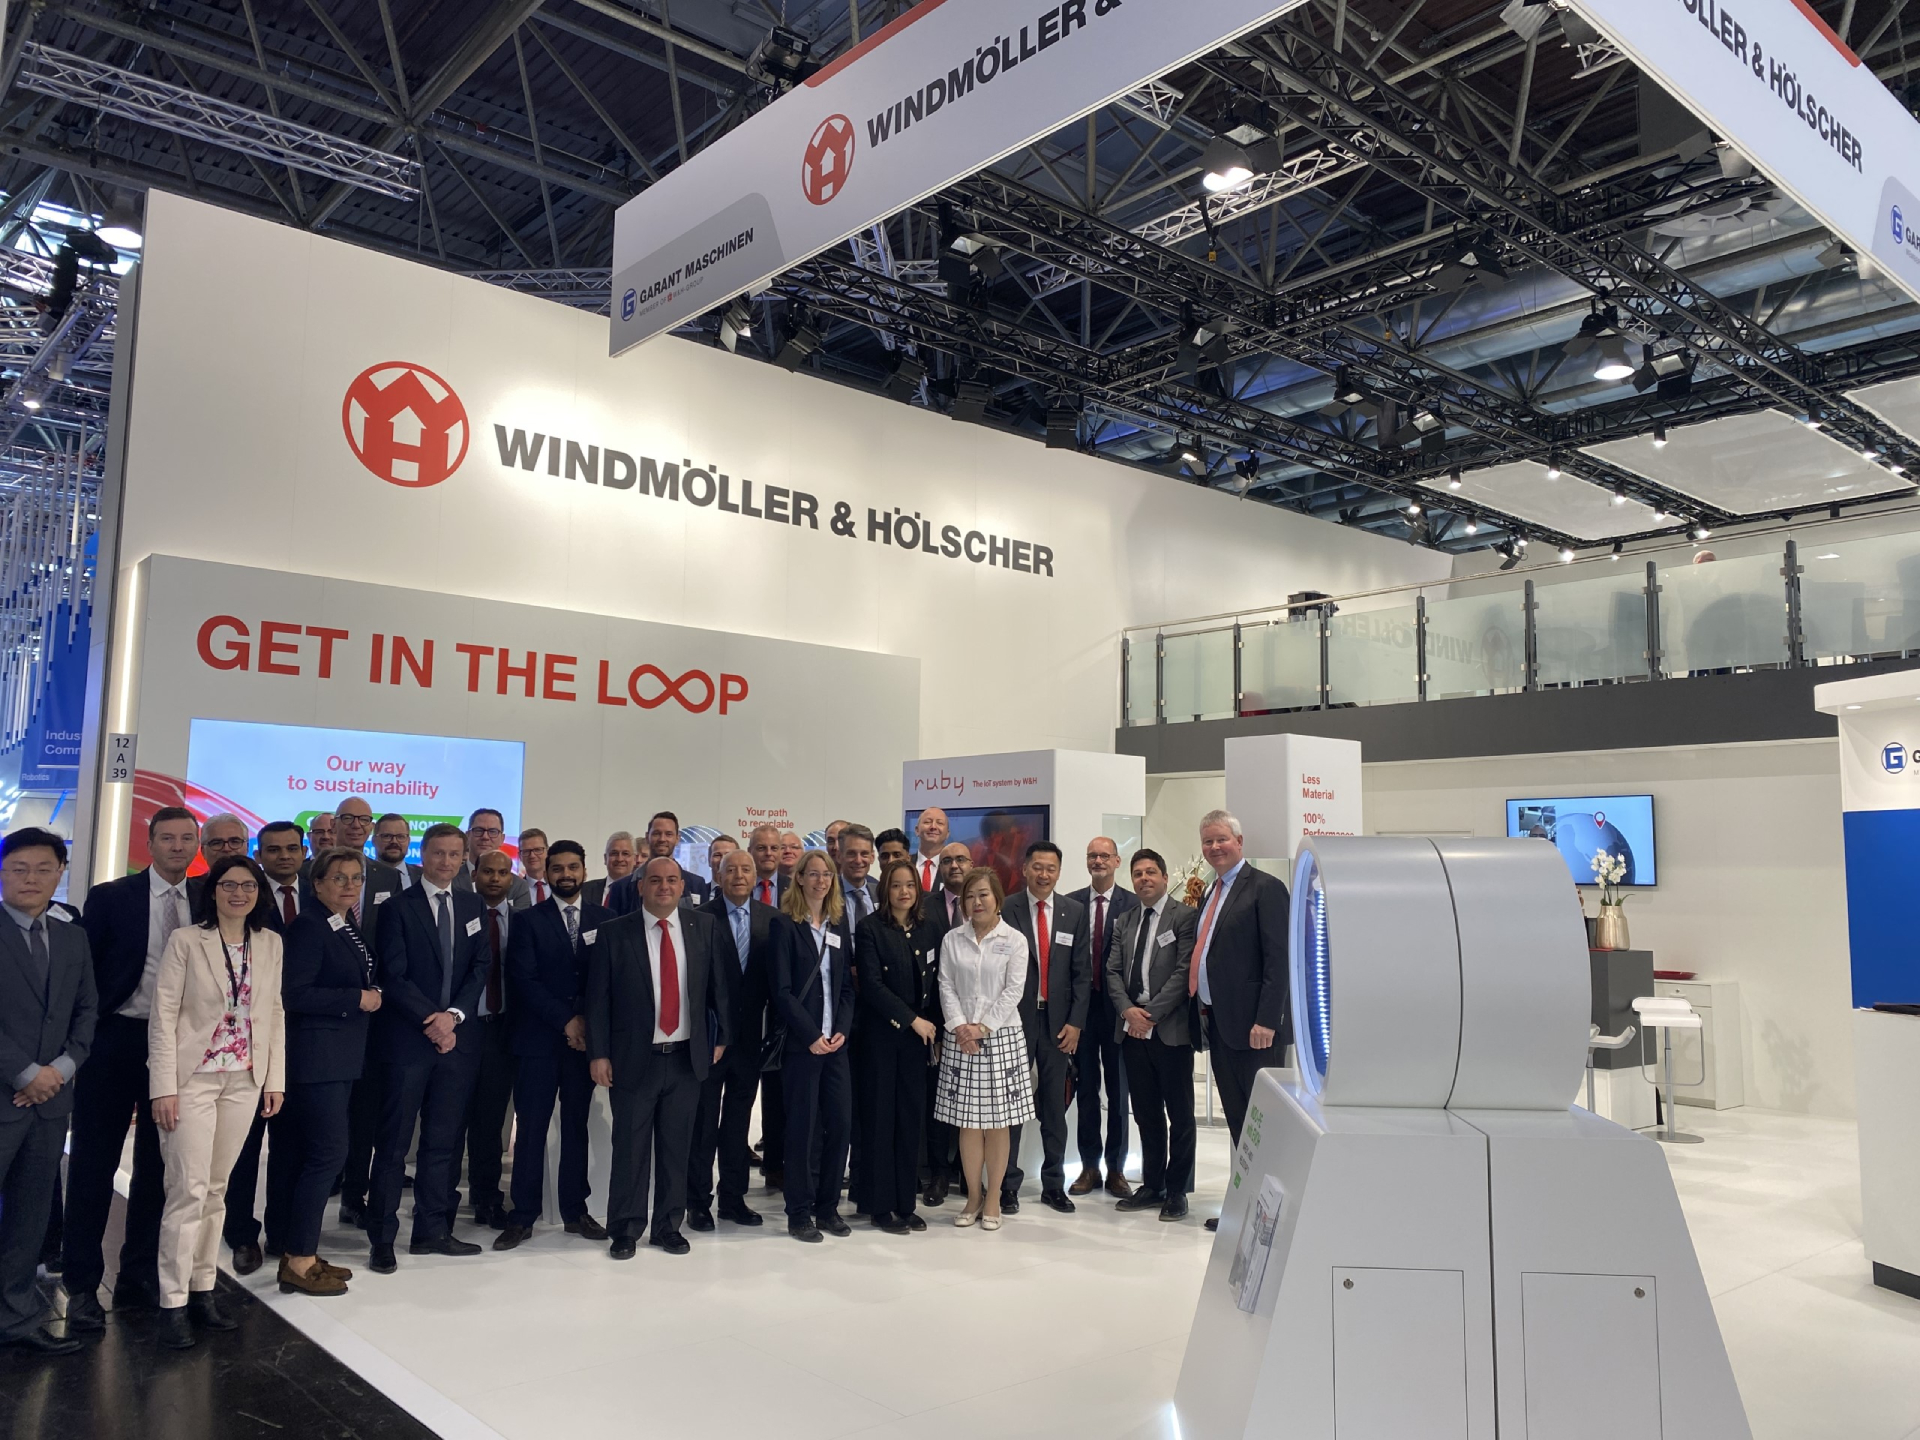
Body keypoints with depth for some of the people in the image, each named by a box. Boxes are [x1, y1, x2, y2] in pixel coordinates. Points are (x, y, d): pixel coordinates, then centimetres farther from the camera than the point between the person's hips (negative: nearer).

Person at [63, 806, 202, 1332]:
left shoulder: (208, 900, 4)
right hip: (115, 1041, -2)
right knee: (94, 1163, 5)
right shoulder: (109, 897, -3)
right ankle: (82, 1286, 16)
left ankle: (139, 1278, 23)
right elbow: (85, 970, -3)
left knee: (157, 1166, 11)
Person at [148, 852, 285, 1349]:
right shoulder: (186, 940, -5)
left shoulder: (270, 944, 6)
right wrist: (164, 1087, -12)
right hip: (193, 1077, -4)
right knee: (189, 1189, -6)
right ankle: (173, 1303, 2)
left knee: (216, 1189, 11)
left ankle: (203, 1289, 20)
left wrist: (275, 1078, 5)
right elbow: (163, 1015, -7)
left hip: (245, 1080, 4)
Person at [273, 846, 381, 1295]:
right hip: (317, 1057, -9)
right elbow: (294, 993, -20)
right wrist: (358, 999, -16)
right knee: (328, 1152, -9)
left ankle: (301, 1253, 20)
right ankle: (297, 1263, 0)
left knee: (306, 1154, 13)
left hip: (339, 1058, 9)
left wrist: (369, 997, 5)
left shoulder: (347, 928, 14)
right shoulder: (308, 927, -13)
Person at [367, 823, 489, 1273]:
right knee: (393, 1144, 1)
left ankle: (432, 1230, 19)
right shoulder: (397, 908, -2)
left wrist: (453, 1015, -9)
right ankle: (382, 1239, 9)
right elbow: (394, 977, -8)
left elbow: (480, 967, 5)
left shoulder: (473, 906, 11)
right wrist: (431, 1020, -13)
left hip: (458, 1038, 4)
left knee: (443, 1141, 9)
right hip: (407, 1039, -4)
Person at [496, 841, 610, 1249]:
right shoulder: (529, 921, 2)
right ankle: (523, 1216, 9)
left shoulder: (603, 920, 8)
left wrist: (589, 1023, -7)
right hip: (539, 1040, -2)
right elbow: (523, 981, -7)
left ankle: (575, 1211, 17)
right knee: (531, 1129, 1)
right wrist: (566, 1021, -12)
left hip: (585, 1039, 2)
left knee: (577, 1127, 8)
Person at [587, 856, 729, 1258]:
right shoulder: (614, 932, -4)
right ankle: (624, 1230, 21)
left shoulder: (703, 927, 3)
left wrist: (721, 1037, 7)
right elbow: (598, 997, -3)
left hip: (687, 1058, 2)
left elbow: (718, 986, 8)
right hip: (634, 1058, -2)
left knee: (677, 1147, 10)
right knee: (630, 1148, 6)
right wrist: (599, 1054, -6)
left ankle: (669, 1226, 24)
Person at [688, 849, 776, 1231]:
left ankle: (733, 1197, 26)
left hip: (750, 1035, 4)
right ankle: (698, 1201, 19)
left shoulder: (772, 919, 2)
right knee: (704, 1121, 7)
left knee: (738, 1120, 14)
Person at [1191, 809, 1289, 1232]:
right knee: (1237, 1121, 13)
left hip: (1252, 1026, -8)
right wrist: (1204, 1007, 10)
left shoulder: (1265, 888, -9)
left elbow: (1278, 959, -16)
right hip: (1219, 1023, 8)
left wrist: (1266, 1021, -21)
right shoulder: (1211, 894, 17)